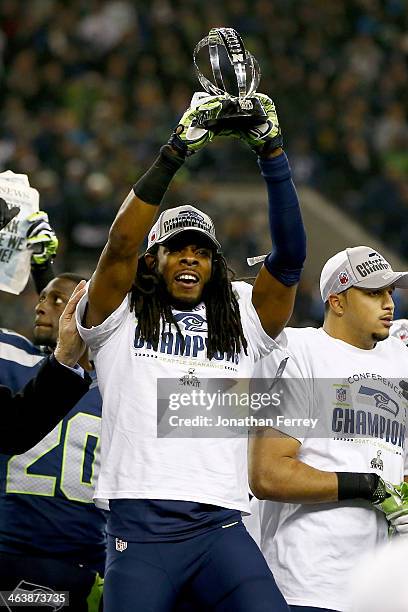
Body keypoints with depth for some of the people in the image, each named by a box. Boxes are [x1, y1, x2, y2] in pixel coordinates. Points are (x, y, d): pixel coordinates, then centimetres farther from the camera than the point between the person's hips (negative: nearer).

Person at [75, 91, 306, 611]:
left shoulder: (242, 320, 17)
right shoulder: (120, 317, 11)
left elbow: (290, 257, 6)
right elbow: (120, 244, -6)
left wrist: (271, 154, -2)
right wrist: (174, 154, -12)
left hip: (221, 527, 2)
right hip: (139, 529, -1)